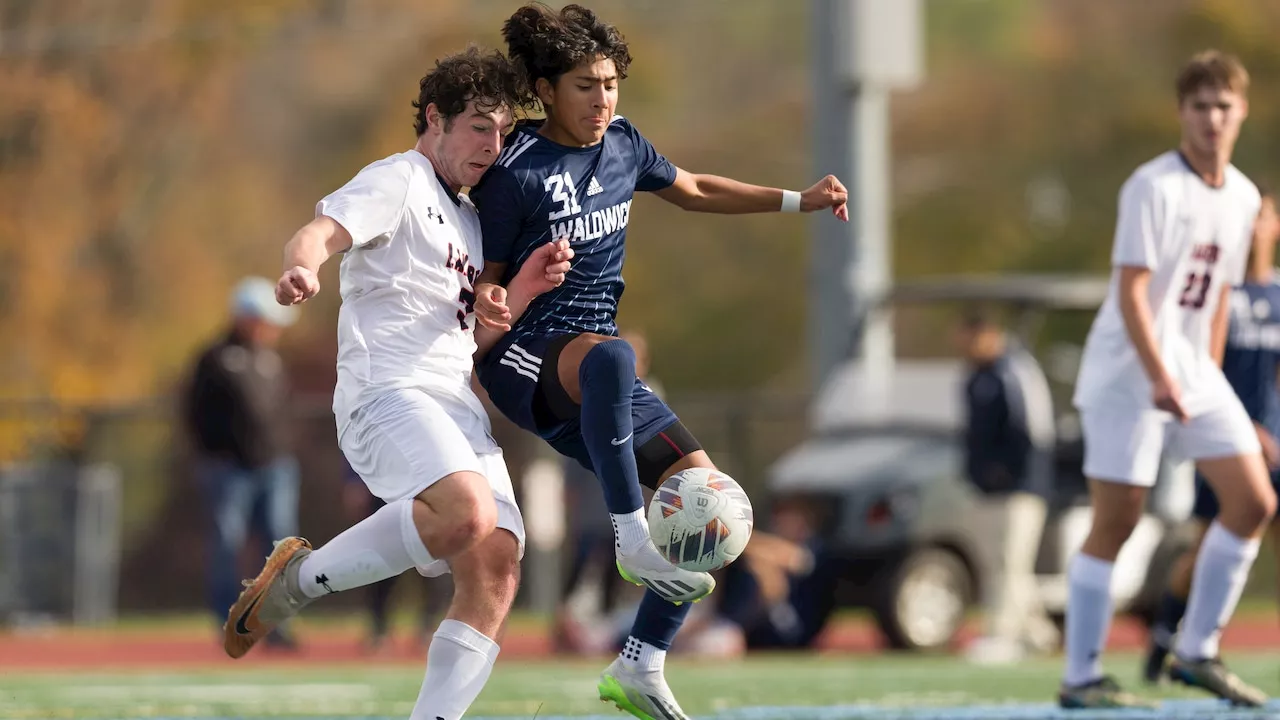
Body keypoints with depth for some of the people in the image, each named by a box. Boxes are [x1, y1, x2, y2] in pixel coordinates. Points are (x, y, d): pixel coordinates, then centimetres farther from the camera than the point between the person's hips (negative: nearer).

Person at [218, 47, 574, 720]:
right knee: (468, 513, -34)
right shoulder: (398, 181, 3)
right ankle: (300, 577, -14)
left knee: (496, 569, -10)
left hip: (458, 408, 9)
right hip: (387, 391, -9)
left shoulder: (470, 219, 29)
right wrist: (302, 265, -39)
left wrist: (522, 289, 10)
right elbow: (322, 231, -15)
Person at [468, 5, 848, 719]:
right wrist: (489, 313, -32)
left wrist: (799, 201, 24)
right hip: (525, 358, -8)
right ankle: (633, 541, -37)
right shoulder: (517, 172, -12)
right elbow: (482, 284, -9)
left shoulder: (621, 143, 8)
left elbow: (693, 189, 27)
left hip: (593, 383, 8)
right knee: (609, 355, -43)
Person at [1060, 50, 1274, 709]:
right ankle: (1080, 677, 0)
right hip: (1128, 376, -8)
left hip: (1194, 375, 8)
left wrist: (1209, 376, 14)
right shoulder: (1153, 187, -14)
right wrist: (1160, 379, -26)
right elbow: (1131, 291, -19)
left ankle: (1196, 653, 11)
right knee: (1115, 523, -7)